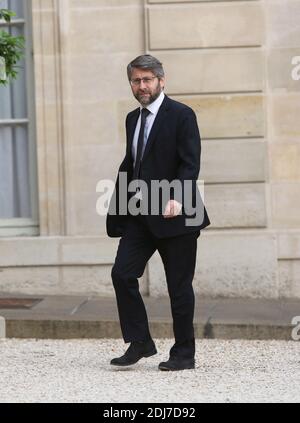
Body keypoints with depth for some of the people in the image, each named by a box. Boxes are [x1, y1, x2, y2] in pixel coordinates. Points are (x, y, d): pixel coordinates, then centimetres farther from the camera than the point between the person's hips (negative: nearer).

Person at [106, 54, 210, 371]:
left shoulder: (181, 115, -6)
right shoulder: (133, 119, 15)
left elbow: (190, 163, -13)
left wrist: (176, 198, -26)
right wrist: (118, 206, 14)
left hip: (173, 214, -6)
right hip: (139, 214, 6)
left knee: (179, 285, 0)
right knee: (122, 274, -6)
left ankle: (184, 354, 10)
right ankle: (140, 343, 5)